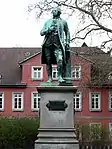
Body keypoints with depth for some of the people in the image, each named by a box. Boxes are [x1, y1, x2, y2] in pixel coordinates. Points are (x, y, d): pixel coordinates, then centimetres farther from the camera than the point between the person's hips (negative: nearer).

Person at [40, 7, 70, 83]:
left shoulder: (63, 22, 15)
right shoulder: (48, 22, 18)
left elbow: (67, 33, 23)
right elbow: (41, 32, 13)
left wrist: (67, 42, 12)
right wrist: (48, 29, -6)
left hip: (57, 45, -2)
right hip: (48, 44, 2)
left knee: (60, 60, -21)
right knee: (48, 62, 1)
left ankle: (60, 77, -15)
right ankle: (50, 78, 8)